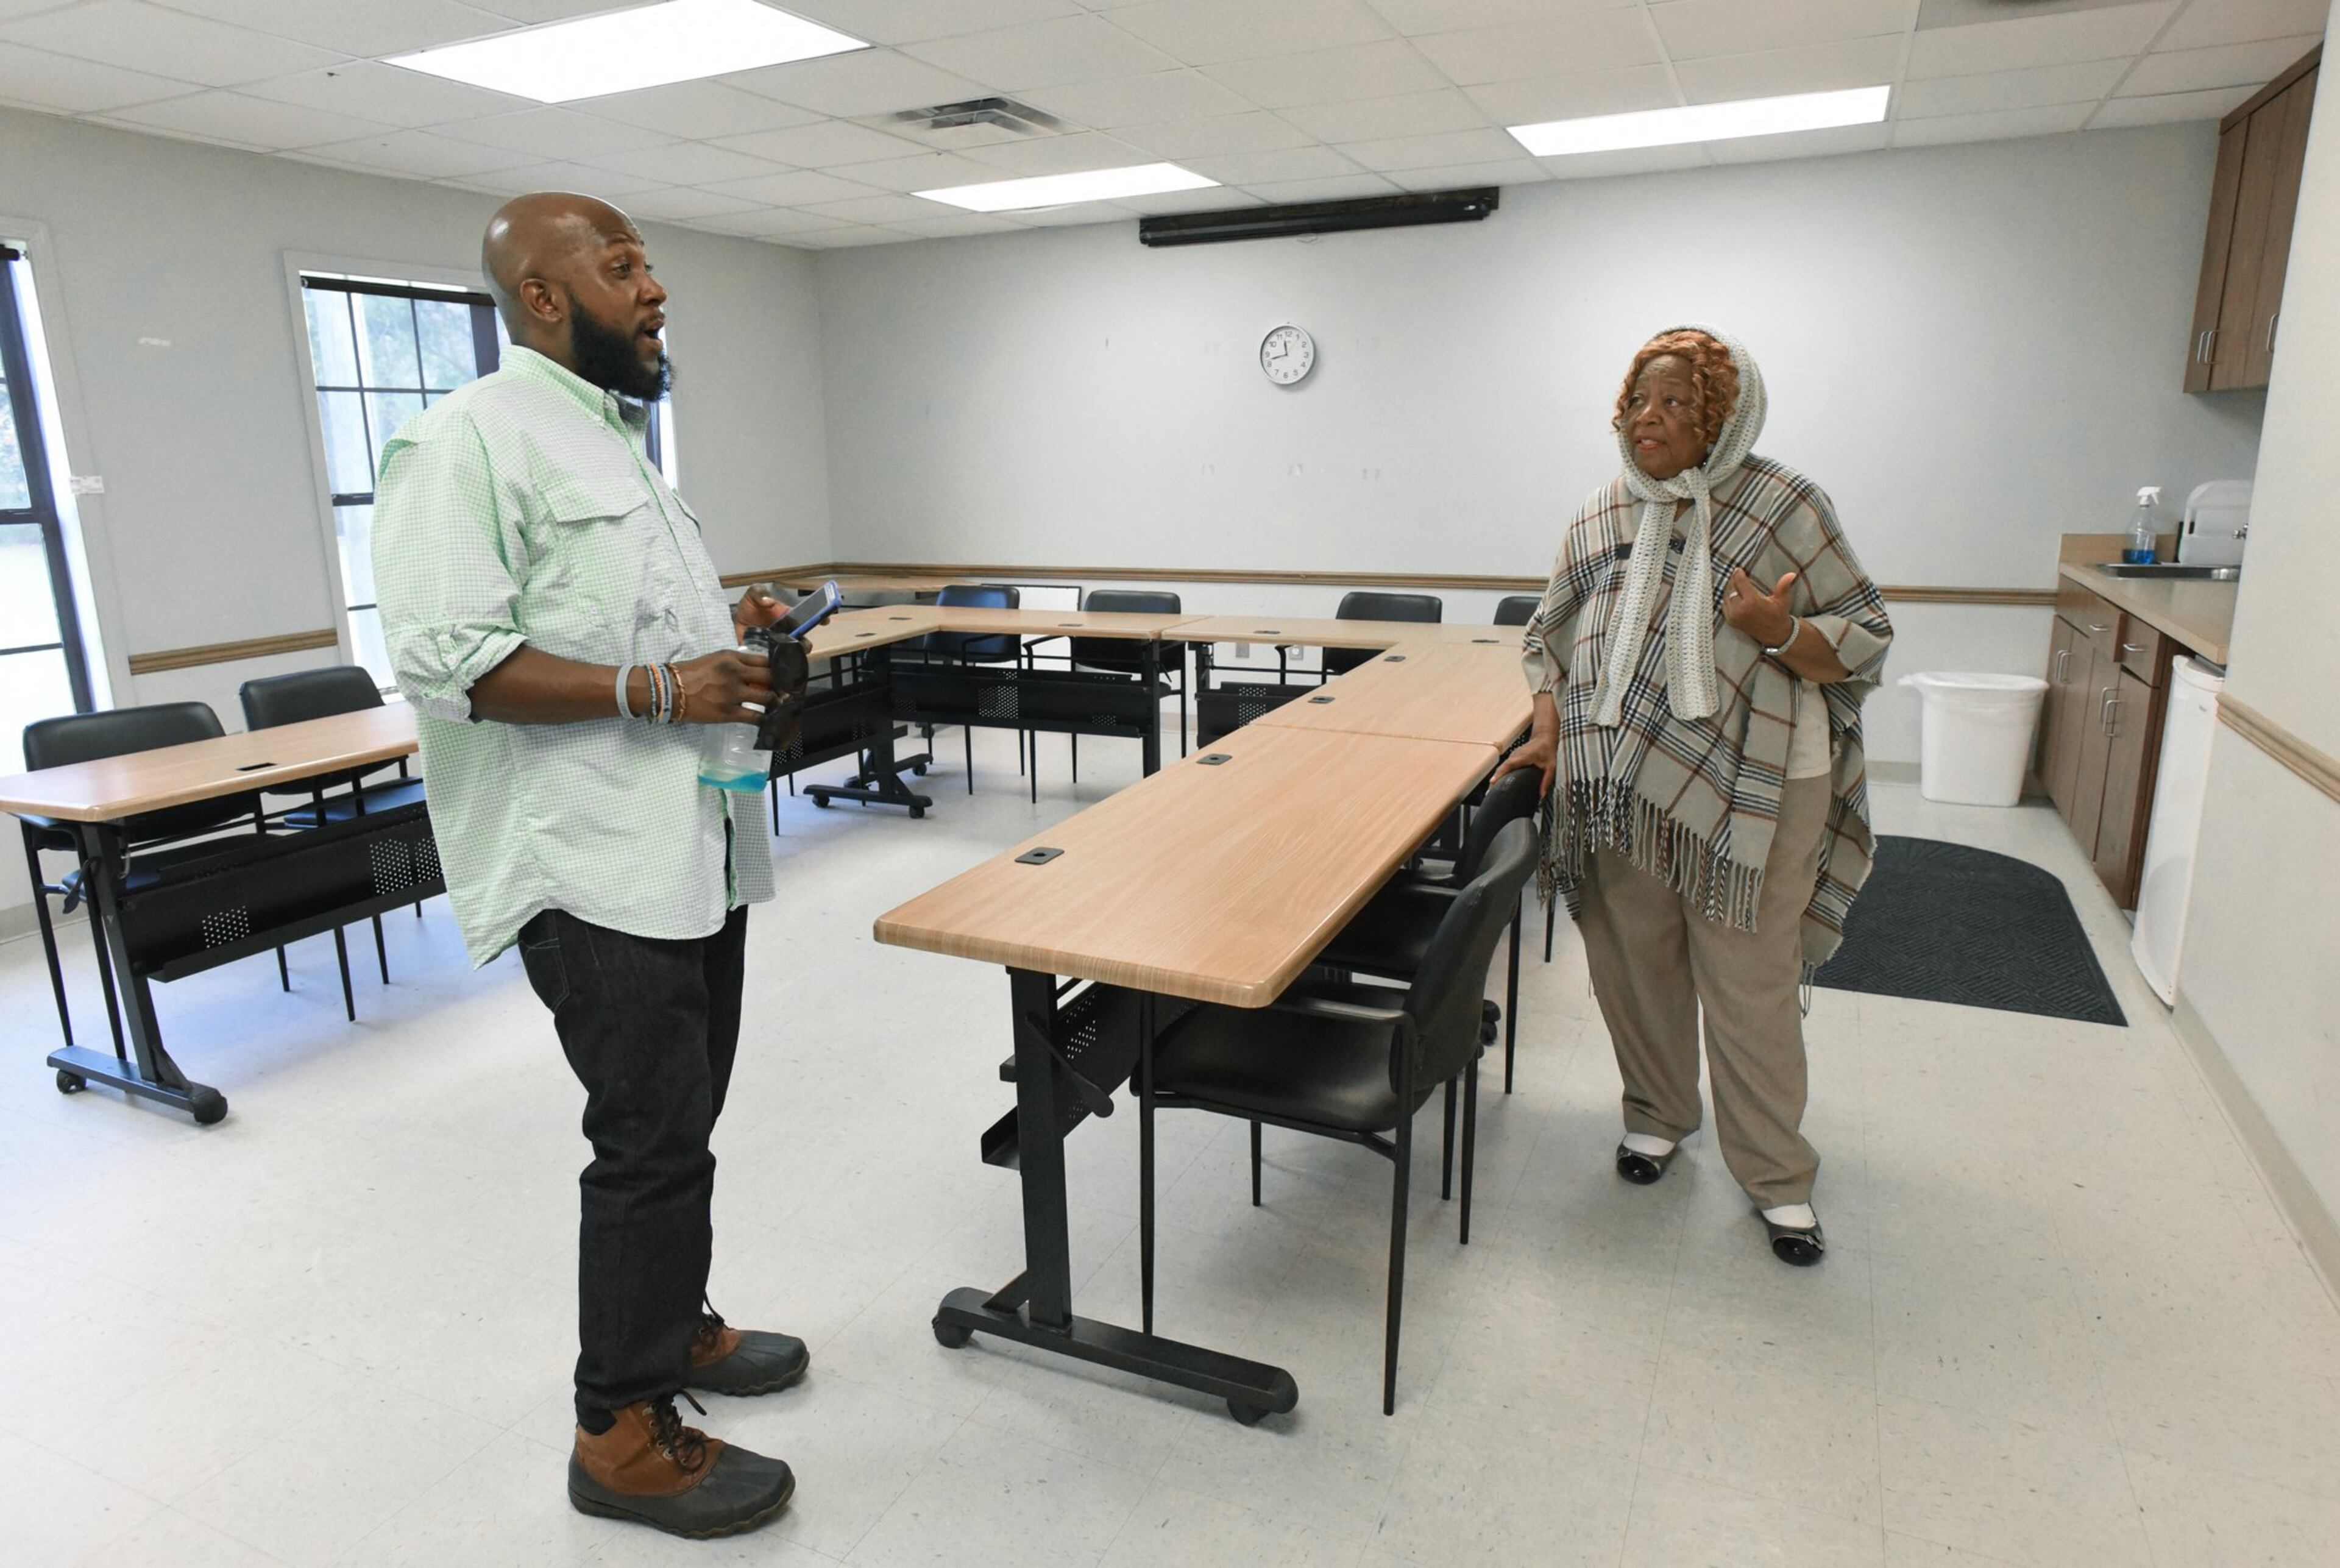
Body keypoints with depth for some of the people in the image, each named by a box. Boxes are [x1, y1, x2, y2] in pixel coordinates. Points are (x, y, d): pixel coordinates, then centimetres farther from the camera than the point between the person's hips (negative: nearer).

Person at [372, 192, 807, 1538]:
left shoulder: (617, 439, 19)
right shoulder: (471, 438, -12)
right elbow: (442, 659, -21)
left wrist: (727, 631, 9)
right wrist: (655, 691, -23)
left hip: (693, 848, 9)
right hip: (596, 868, -9)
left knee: (678, 1124, 19)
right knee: (651, 1144, -2)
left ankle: (673, 1323, 38)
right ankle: (625, 1434, 16)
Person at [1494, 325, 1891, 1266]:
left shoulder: (1780, 504, -5)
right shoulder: (1601, 517, 7)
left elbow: (1866, 637, -3)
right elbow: (1553, 636, 17)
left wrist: (1781, 633, -23)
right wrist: (1549, 731, 4)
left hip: (1748, 790, -4)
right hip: (1622, 788, 4)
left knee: (1750, 986, 1)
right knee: (1633, 963, 13)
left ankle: (1777, 1177, 19)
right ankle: (1657, 1115, 37)